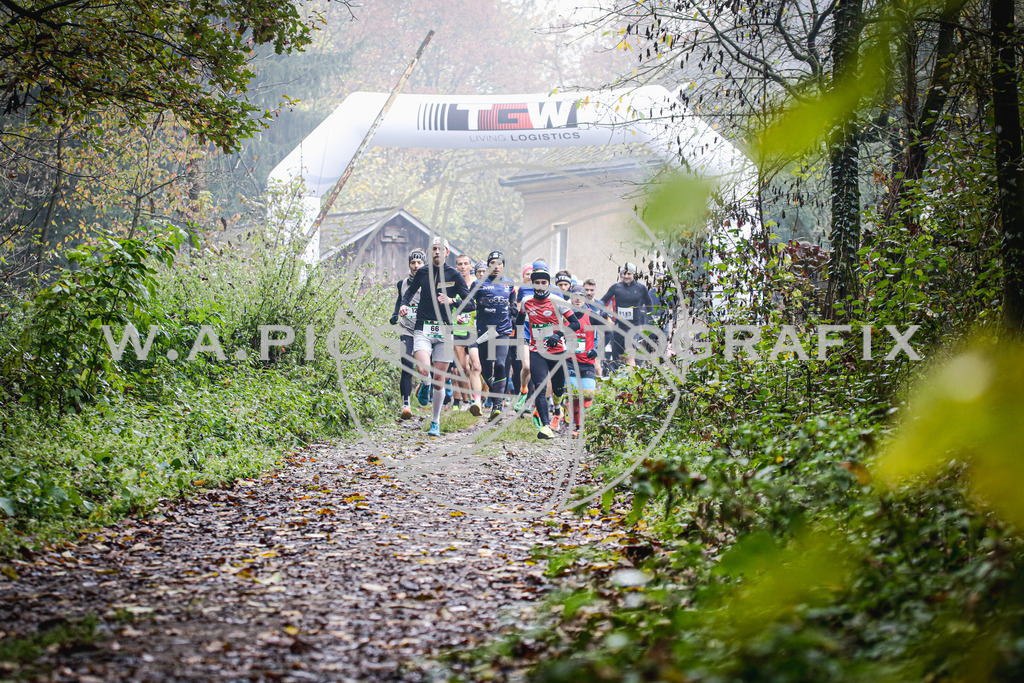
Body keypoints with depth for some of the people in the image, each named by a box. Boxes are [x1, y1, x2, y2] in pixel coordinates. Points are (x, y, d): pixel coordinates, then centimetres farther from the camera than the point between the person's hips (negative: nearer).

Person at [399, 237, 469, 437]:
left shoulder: (454, 275, 4)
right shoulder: (422, 273, 8)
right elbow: (410, 291, 24)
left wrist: (452, 301, -16)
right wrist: (404, 304, 3)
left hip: (444, 331, 0)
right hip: (423, 329, 0)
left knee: (439, 378, 2)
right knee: (424, 371, -24)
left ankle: (435, 423, 15)